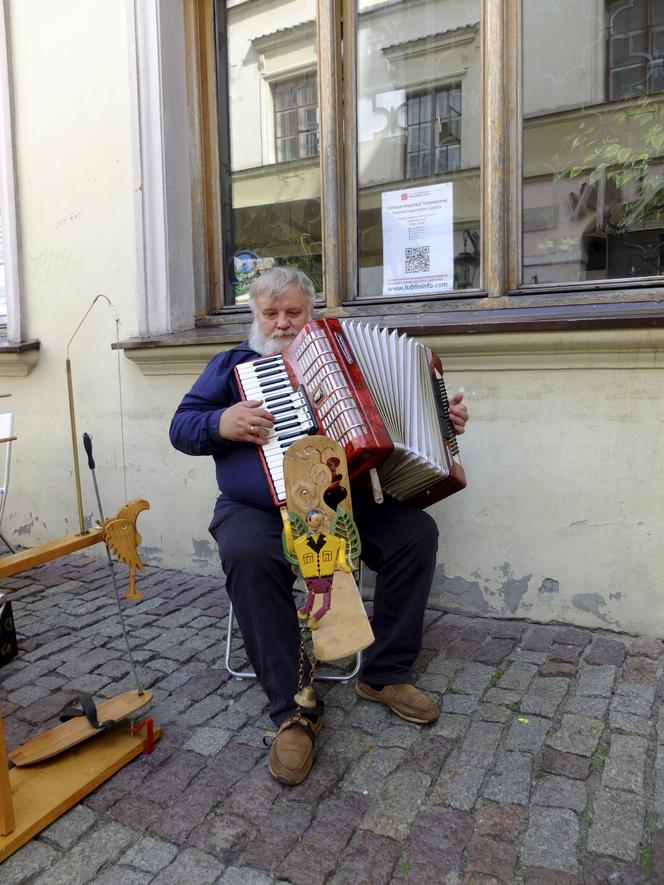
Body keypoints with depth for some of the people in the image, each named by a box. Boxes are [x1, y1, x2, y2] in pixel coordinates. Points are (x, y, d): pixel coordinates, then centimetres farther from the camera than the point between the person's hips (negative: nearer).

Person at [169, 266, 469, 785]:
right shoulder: (233, 366, 14)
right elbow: (181, 426, 7)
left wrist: (441, 419, 6)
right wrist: (222, 423, -13)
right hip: (258, 512, -2)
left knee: (417, 531, -19)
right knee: (247, 554, -34)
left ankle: (386, 673, -4)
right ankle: (294, 711, -22)